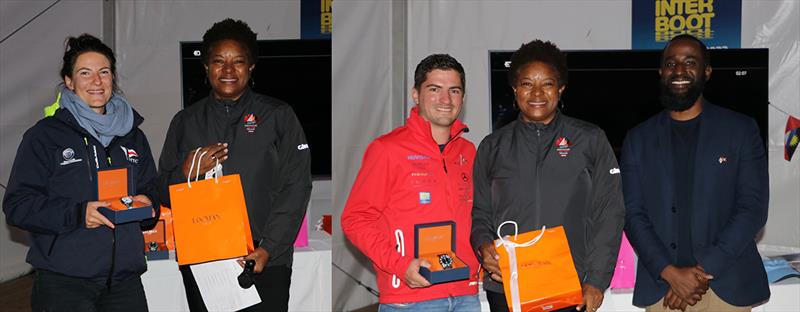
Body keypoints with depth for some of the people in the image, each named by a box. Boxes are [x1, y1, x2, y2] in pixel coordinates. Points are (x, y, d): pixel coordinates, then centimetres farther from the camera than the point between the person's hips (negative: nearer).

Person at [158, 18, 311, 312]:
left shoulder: (277, 116, 5)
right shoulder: (185, 122, 13)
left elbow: (296, 186, -3)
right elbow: (163, 192, 15)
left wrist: (268, 249, -12)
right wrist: (186, 173, -8)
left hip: (265, 260, -2)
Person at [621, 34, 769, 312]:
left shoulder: (741, 130, 2)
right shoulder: (638, 139, 7)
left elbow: (753, 208, -4)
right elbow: (633, 214, 1)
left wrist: (703, 271, -12)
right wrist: (670, 273, -12)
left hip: (727, 286, -1)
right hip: (661, 287, 1)